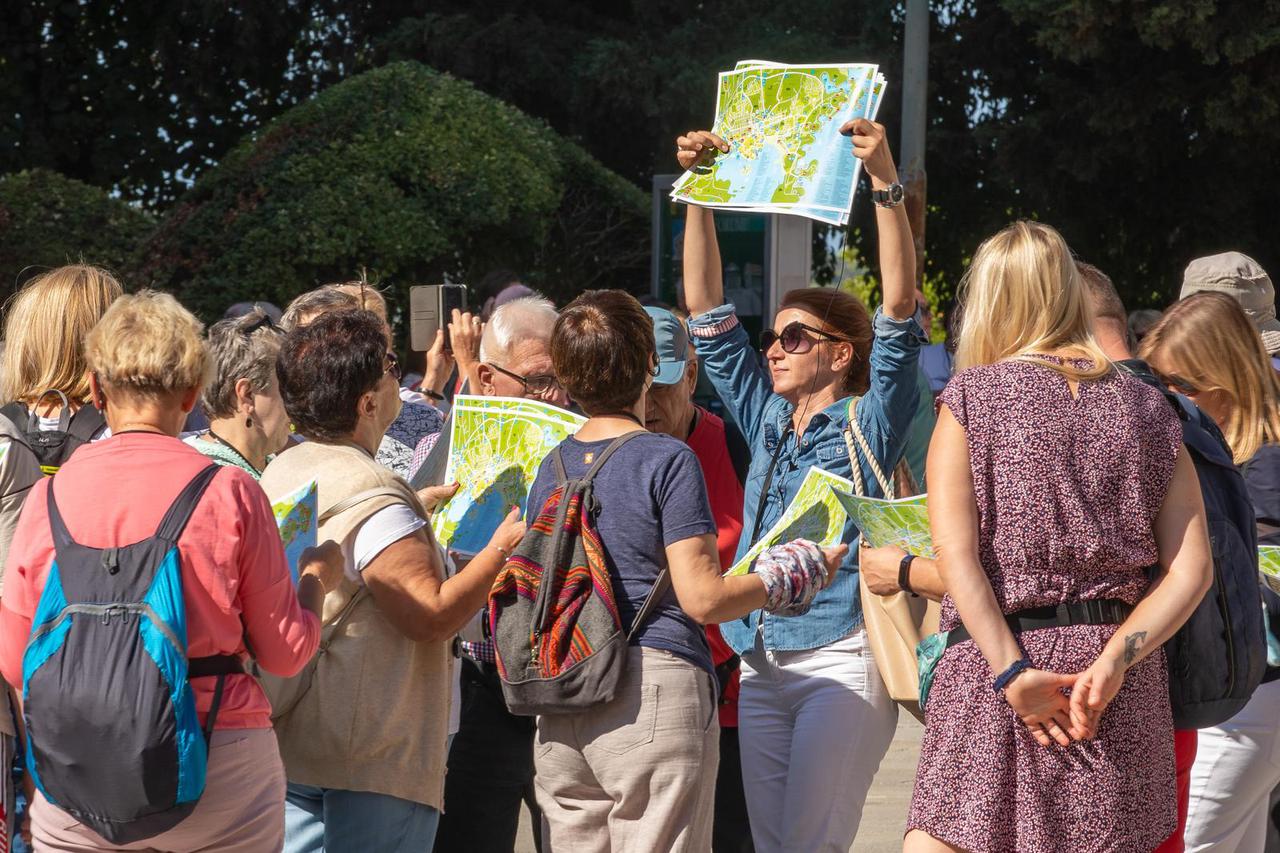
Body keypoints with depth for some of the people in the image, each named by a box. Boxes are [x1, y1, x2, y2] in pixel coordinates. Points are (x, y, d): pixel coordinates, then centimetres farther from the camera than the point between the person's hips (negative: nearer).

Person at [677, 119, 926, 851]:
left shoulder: (867, 425, 0)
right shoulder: (767, 424, 15)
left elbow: (900, 310, -12)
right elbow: (708, 312, 15)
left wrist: (887, 184, -20)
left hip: (842, 659, -6)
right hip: (763, 663, 6)